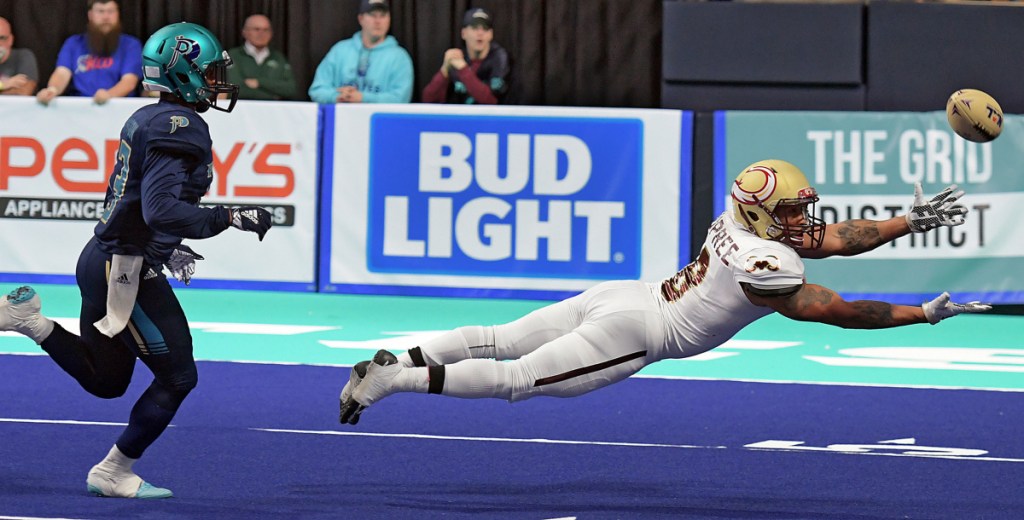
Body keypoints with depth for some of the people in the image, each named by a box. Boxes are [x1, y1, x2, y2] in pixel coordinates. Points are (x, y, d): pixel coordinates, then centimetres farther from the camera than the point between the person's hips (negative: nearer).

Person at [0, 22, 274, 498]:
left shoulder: (146, 120, 13)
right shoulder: (181, 127, -18)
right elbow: (162, 209, -28)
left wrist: (167, 248, 22)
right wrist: (232, 217, -22)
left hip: (102, 259, 10)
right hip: (126, 274, -10)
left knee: (105, 381, 21)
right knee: (177, 378, 1)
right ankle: (113, 474, 8)